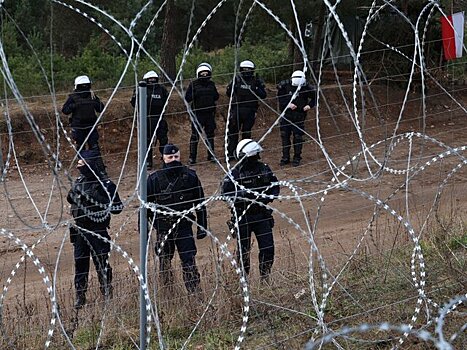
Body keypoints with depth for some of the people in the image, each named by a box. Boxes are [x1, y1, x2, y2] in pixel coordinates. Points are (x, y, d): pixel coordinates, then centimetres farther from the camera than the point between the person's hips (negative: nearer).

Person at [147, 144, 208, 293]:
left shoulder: (190, 176, 1)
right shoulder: (154, 179, -2)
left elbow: (200, 202, 8)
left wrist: (202, 226, 5)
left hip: (184, 226, 0)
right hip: (163, 229, 0)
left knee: (189, 261, -7)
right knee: (164, 260, 10)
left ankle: (195, 292, -6)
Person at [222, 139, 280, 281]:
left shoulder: (264, 168, 4)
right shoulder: (235, 173, -9)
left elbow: (275, 187, 12)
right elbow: (226, 193, -12)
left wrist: (268, 197, -8)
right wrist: (243, 195, -24)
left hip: (262, 215, 3)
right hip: (243, 216, -3)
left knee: (268, 248, 0)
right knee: (244, 250, 6)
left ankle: (265, 277, 14)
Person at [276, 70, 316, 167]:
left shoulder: (306, 87, -11)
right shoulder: (284, 85, -11)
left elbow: (314, 97, 4)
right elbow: (280, 98, -2)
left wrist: (310, 105, -12)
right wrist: (288, 104, -17)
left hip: (299, 116, -2)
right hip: (286, 115, 2)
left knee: (298, 137, 1)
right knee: (285, 136, 7)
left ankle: (297, 158, 12)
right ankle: (285, 157, 17)